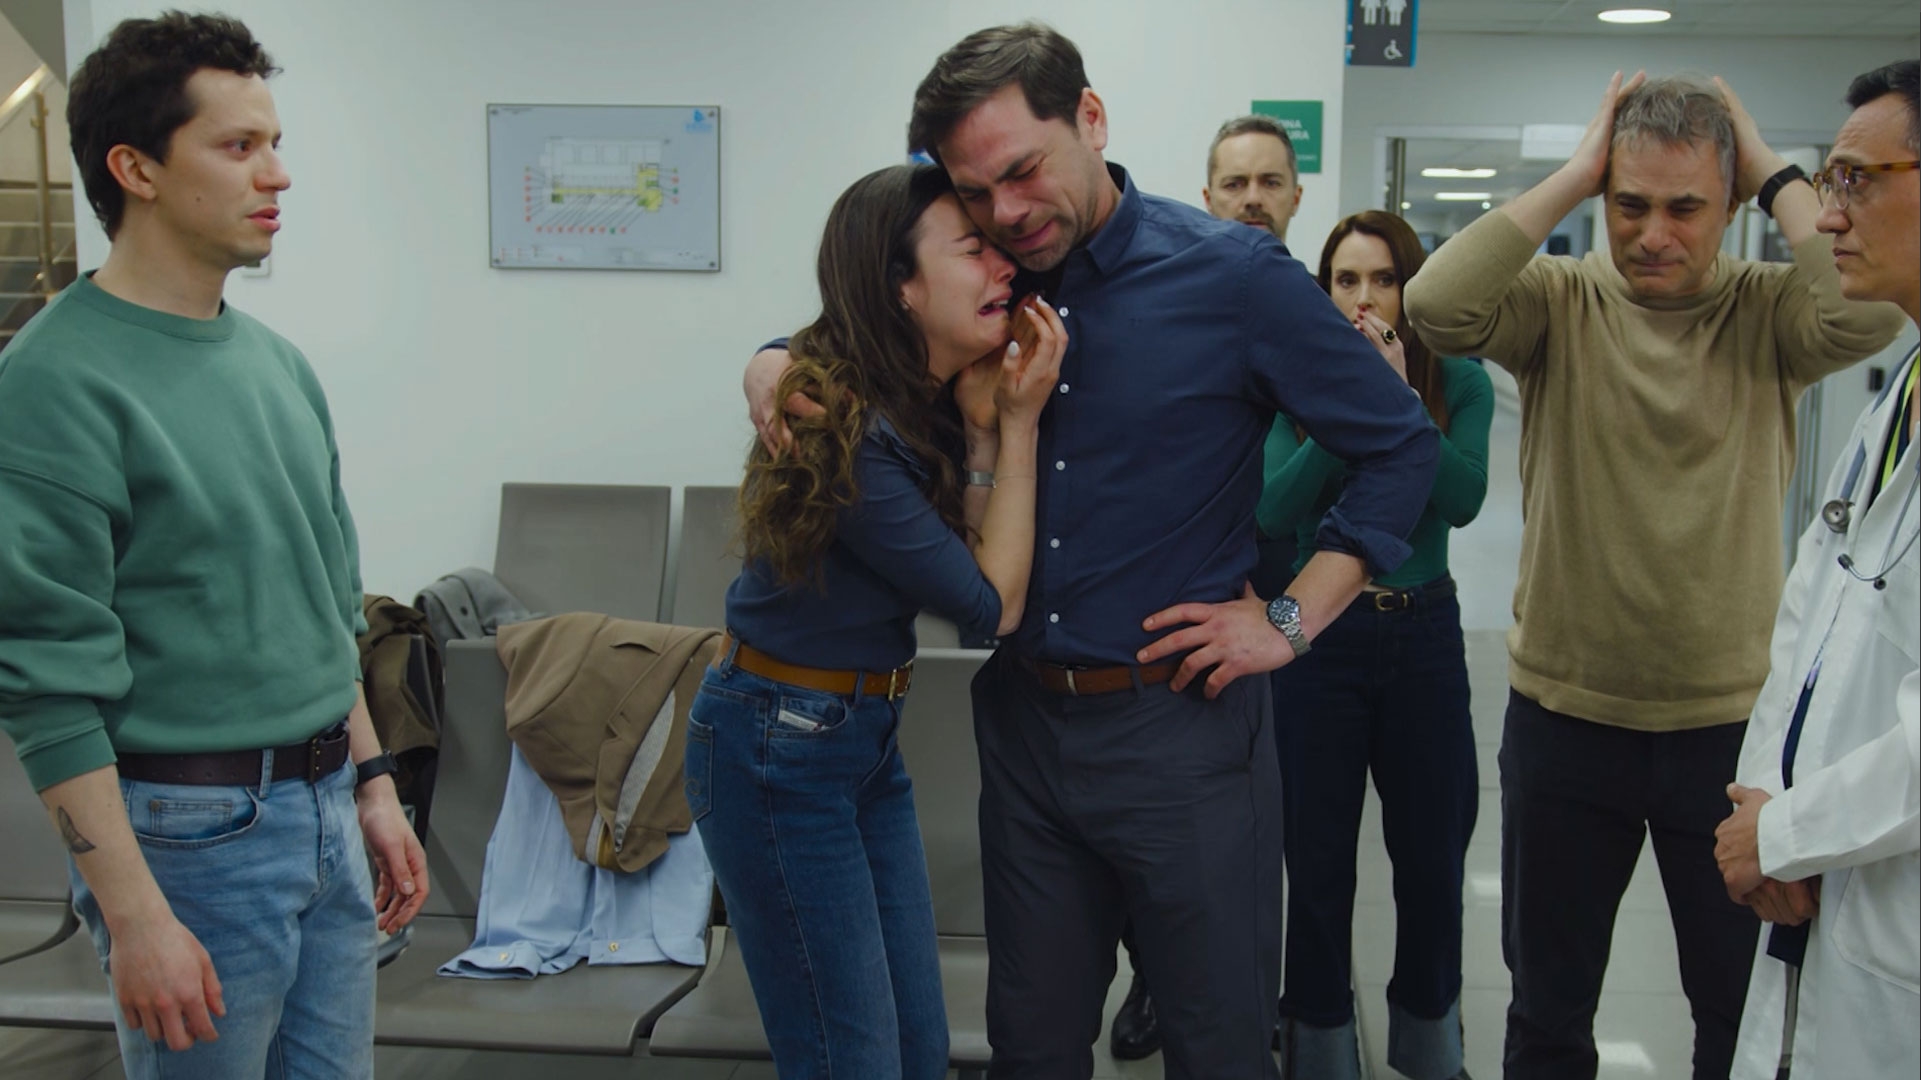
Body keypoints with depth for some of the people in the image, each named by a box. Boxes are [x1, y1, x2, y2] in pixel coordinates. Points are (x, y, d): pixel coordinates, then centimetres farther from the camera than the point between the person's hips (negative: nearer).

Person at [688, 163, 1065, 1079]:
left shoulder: (923, 400, 1)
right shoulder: (849, 435, -25)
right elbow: (993, 604, -16)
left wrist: (989, 415, -10)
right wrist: (1018, 424, -14)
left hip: (868, 739, 9)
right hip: (782, 751, -9)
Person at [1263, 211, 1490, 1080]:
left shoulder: (1459, 383, -2)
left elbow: (1462, 501, -17)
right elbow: (1276, 510, -16)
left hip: (1423, 633, 1)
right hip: (1320, 636, -1)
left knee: (1432, 851, 11)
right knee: (1318, 857, 7)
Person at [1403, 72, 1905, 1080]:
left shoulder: (1766, 311, -5)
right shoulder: (1563, 301, -5)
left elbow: (1869, 308, -26)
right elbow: (1438, 304, -24)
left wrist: (1774, 174, -14)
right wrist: (1572, 175, -17)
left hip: (1732, 723, 0)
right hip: (1562, 713, 0)